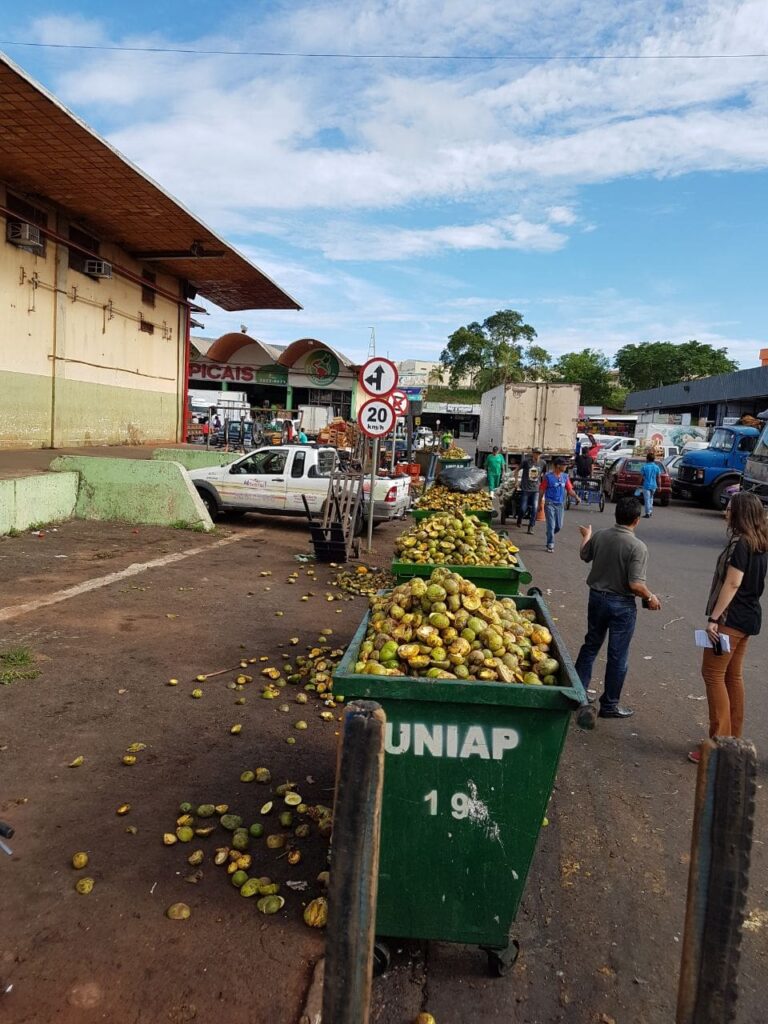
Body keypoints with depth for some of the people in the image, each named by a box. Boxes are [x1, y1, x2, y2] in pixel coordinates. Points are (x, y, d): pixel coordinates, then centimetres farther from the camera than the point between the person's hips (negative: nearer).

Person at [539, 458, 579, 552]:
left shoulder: (565, 476, 6)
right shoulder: (548, 476, -8)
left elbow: (570, 489, 7)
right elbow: (541, 490, -4)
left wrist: (576, 497, -10)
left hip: (560, 504, 5)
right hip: (550, 504, -5)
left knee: (559, 526, 9)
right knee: (551, 525, -7)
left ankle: (549, 535, 38)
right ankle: (550, 545, 3)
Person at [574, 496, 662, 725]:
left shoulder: (600, 536, -6)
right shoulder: (637, 546, -22)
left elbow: (584, 555, 14)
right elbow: (635, 584, -24)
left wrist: (586, 535, 33)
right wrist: (650, 598, -5)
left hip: (597, 597, 5)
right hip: (621, 604, -5)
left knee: (591, 645, 22)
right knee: (617, 656, 9)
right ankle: (609, 705, 20)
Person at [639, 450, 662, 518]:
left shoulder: (644, 467, -11)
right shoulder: (657, 467, -1)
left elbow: (642, 476, -6)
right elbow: (659, 478, 2)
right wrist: (659, 486, 9)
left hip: (646, 485, -4)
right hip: (654, 486, 4)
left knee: (647, 499, 0)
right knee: (650, 498, 23)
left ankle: (647, 513, -1)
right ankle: (651, 511, 27)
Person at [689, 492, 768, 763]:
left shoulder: (740, 543, -17)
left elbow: (732, 584, -21)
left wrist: (713, 618, -20)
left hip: (731, 618, -9)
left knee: (713, 674, -4)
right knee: (733, 676, 16)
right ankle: (733, 738, 24)